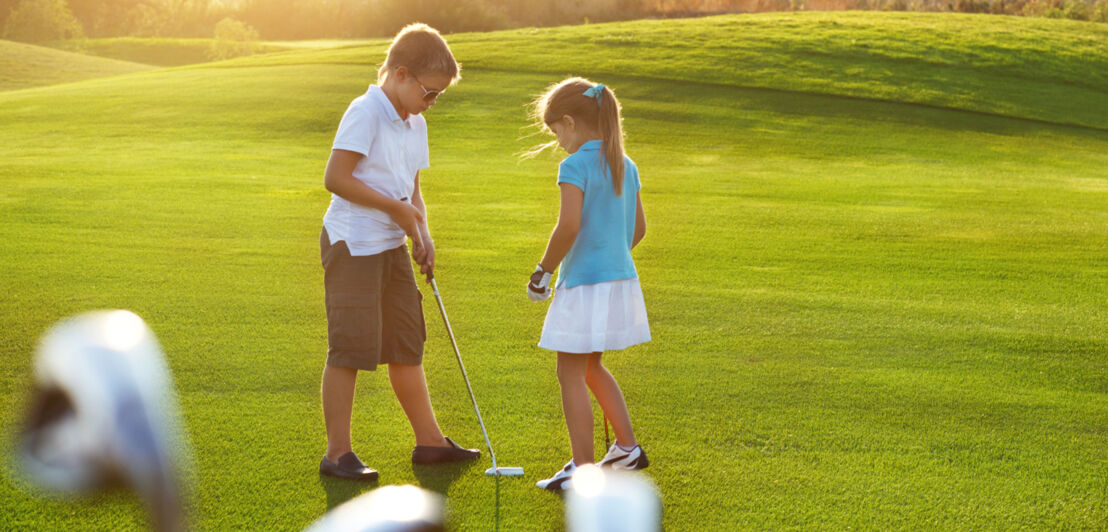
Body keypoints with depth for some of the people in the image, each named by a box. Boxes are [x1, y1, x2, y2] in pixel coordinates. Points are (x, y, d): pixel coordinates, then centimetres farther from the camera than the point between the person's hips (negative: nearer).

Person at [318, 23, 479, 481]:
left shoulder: (415, 124, 12)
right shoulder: (365, 113, -15)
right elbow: (336, 178, -21)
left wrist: (422, 235, 1)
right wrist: (398, 209, -16)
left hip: (392, 246, 9)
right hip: (353, 245, -9)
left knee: (407, 345, 14)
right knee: (350, 348, -5)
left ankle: (429, 441, 24)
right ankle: (337, 452, 4)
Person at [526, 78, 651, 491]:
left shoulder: (575, 166, -16)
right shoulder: (625, 166, 8)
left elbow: (569, 226, -24)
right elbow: (638, 227, 13)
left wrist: (543, 270, -12)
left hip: (584, 283, -8)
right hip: (621, 278, 8)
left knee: (571, 374, 2)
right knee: (591, 368, 24)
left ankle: (582, 470, 4)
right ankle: (627, 448, 28)